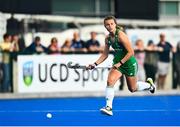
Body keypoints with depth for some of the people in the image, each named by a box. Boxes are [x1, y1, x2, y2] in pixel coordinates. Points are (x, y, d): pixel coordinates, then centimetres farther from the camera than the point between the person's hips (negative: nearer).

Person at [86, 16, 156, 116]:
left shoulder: (121, 35, -22)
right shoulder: (108, 38, -1)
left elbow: (131, 52, -23)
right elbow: (105, 55, 10)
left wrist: (120, 63, -24)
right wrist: (95, 64, -2)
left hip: (129, 63, -5)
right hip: (118, 63, 5)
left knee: (133, 89, 11)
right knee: (110, 81, -21)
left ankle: (149, 84, 42)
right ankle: (109, 107, -20)